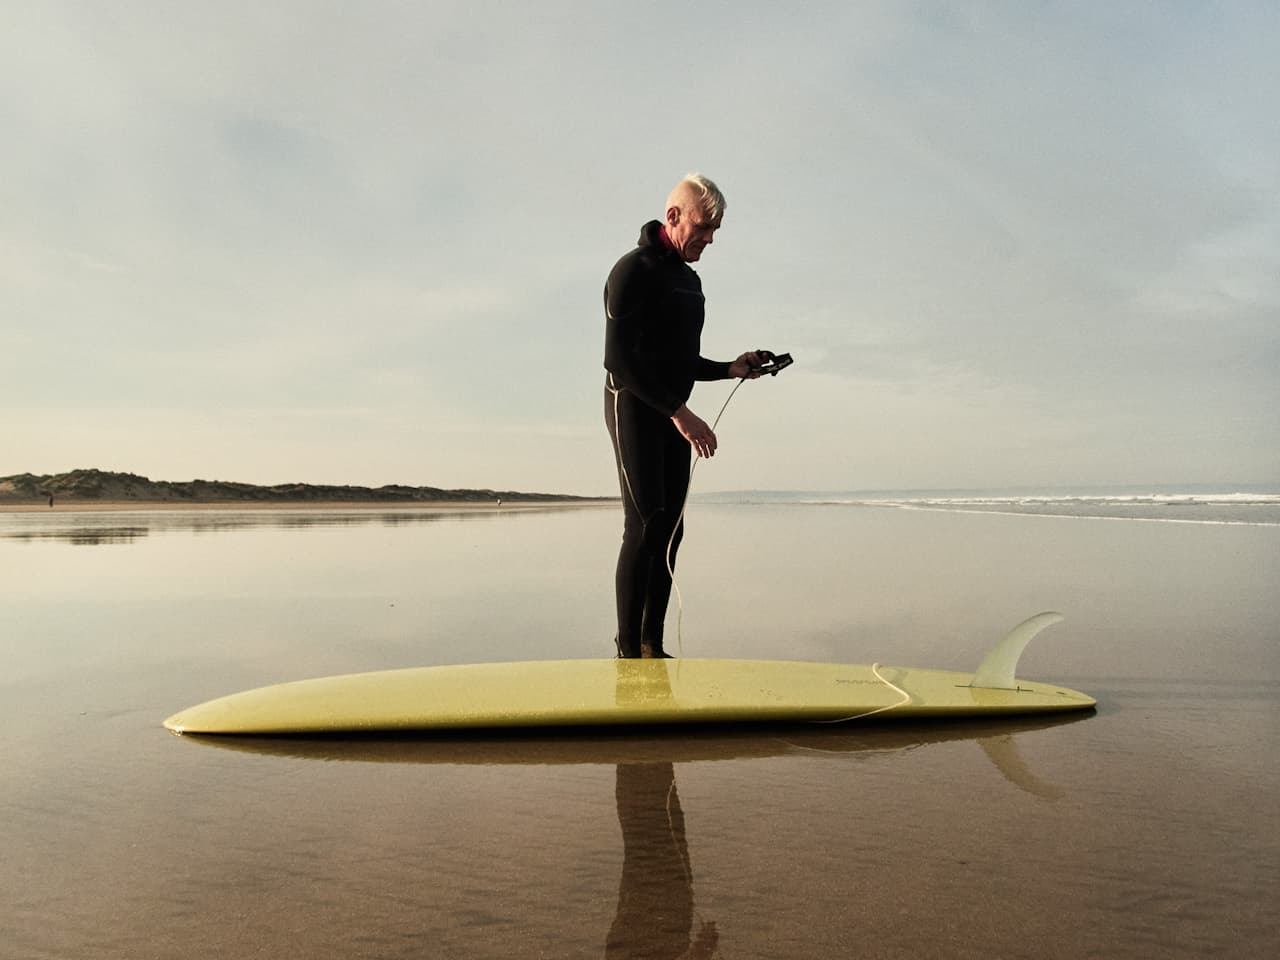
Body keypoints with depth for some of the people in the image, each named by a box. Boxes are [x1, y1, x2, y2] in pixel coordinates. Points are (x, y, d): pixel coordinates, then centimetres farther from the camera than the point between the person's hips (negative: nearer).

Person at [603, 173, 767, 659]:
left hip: (673, 416, 8)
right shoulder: (634, 269, -9)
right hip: (633, 410, -8)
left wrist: (732, 368, 7)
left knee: (669, 530, 3)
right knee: (645, 526, -15)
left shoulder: (690, 281, 18)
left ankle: (652, 646, 8)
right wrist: (680, 412, -25)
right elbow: (619, 359, -20)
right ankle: (627, 651, -10)